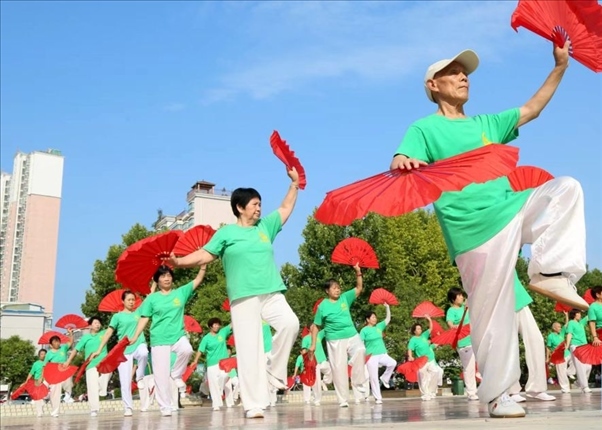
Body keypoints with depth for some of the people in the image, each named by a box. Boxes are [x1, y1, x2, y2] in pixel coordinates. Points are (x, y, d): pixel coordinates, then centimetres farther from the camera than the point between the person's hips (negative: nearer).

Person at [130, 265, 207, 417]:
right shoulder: (152, 298, 4)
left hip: (178, 335, 1)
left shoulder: (181, 292, 7)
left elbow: (198, 280, 4)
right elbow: (144, 318, 3)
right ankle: (165, 407, 7)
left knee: (187, 349, -34)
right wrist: (135, 337, -5)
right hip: (159, 339, -1)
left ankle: (176, 375, -7)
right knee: (161, 375, -3)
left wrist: (203, 264, -9)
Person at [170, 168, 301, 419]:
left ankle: (275, 373, -5)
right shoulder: (226, 233, 7)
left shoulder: (265, 226, 18)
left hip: (272, 293, 4)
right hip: (243, 298, -3)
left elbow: (286, 208, 27)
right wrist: (179, 261, -12)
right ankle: (254, 404, -1)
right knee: (250, 349, -6)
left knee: (290, 323, -23)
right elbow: (205, 255, 2)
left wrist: (294, 183, 25)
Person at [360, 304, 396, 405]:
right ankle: (378, 398, 6)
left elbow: (388, 319, 12)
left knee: (393, 363, -23)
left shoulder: (379, 326, 11)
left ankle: (384, 379, 1)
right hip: (371, 356, -4)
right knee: (374, 377, -4)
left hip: (382, 354, 4)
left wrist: (387, 307, 3)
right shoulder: (364, 330, -3)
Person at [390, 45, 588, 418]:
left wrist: (560, 67, 19)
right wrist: (403, 163, -38)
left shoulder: (486, 123, 22)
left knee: (567, 187, -6)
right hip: (476, 230, -6)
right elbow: (399, 164, -13)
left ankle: (550, 272, -15)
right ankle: (497, 395, 8)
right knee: (493, 314, -6)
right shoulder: (424, 129, 3)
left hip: (514, 209, 7)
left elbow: (532, 110, 25)